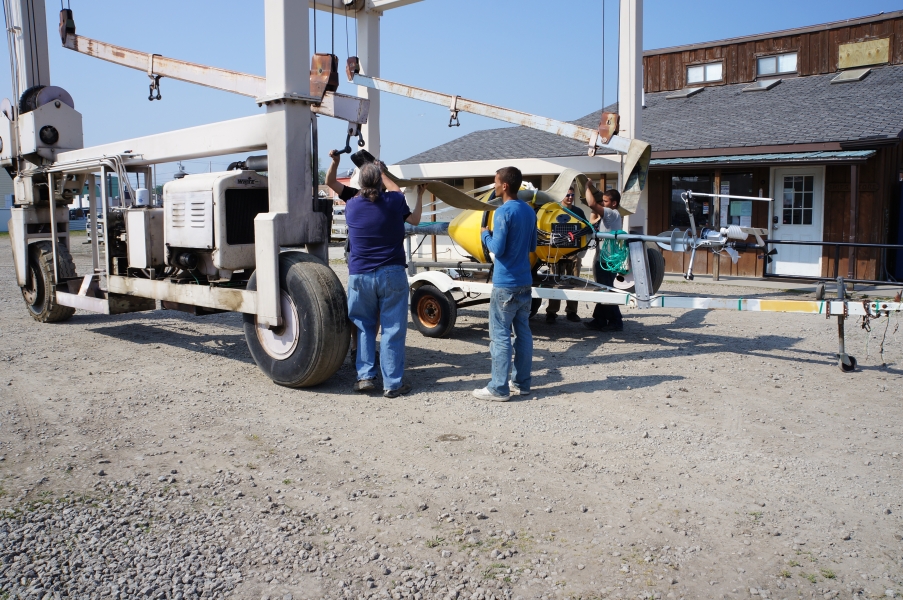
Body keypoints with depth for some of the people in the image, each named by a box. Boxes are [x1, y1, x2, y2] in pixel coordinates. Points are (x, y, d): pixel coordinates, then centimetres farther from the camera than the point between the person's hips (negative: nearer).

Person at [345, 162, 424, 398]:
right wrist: (420, 196, 32)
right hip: (392, 274, -2)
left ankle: (365, 376, 10)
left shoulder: (351, 206, 1)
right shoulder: (394, 201, -3)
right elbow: (414, 219, 16)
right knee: (393, 329, 3)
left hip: (360, 276, 2)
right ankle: (392, 383, 4)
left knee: (364, 326, 17)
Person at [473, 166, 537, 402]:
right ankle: (522, 383, 19)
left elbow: (498, 249, -17)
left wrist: (486, 235, 0)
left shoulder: (503, 212, -15)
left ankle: (498, 389, 1)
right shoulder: (529, 211, 10)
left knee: (500, 336, -3)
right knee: (523, 333, 12)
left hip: (505, 284, -8)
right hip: (524, 282, 8)